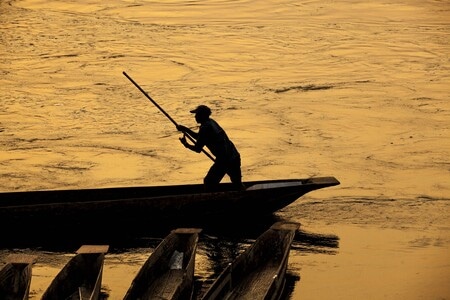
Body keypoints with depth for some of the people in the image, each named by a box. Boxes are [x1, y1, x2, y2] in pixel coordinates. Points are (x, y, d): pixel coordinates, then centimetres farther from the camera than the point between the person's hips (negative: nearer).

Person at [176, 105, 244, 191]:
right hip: (235, 157, 8)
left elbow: (197, 149, -8)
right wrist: (186, 129, 24)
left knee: (209, 182, 7)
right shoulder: (211, 122, 15)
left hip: (224, 161, -8)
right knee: (237, 184, 21)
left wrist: (186, 144, 8)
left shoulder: (205, 128, -11)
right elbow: (199, 137, 29)